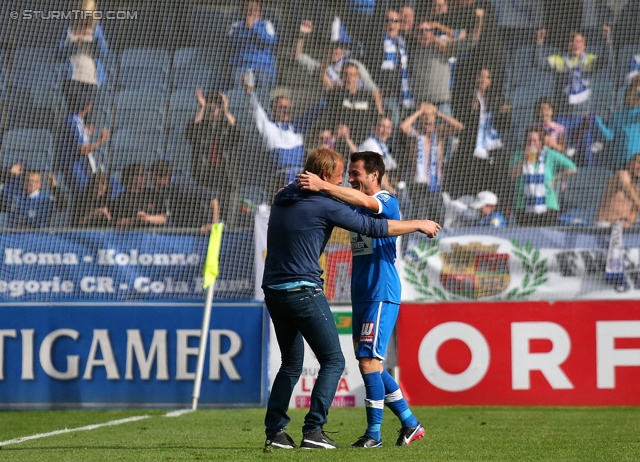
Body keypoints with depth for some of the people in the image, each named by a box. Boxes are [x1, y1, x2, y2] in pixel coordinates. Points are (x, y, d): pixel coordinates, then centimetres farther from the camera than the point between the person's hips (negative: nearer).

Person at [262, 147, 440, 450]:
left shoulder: (282, 198, 12)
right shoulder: (325, 206, -9)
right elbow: (374, 228, -6)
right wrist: (418, 225, 7)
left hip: (273, 290, 8)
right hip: (303, 291, -8)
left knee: (291, 364, 17)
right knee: (333, 361, 1)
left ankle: (274, 431, 9)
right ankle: (313, 430, -10)